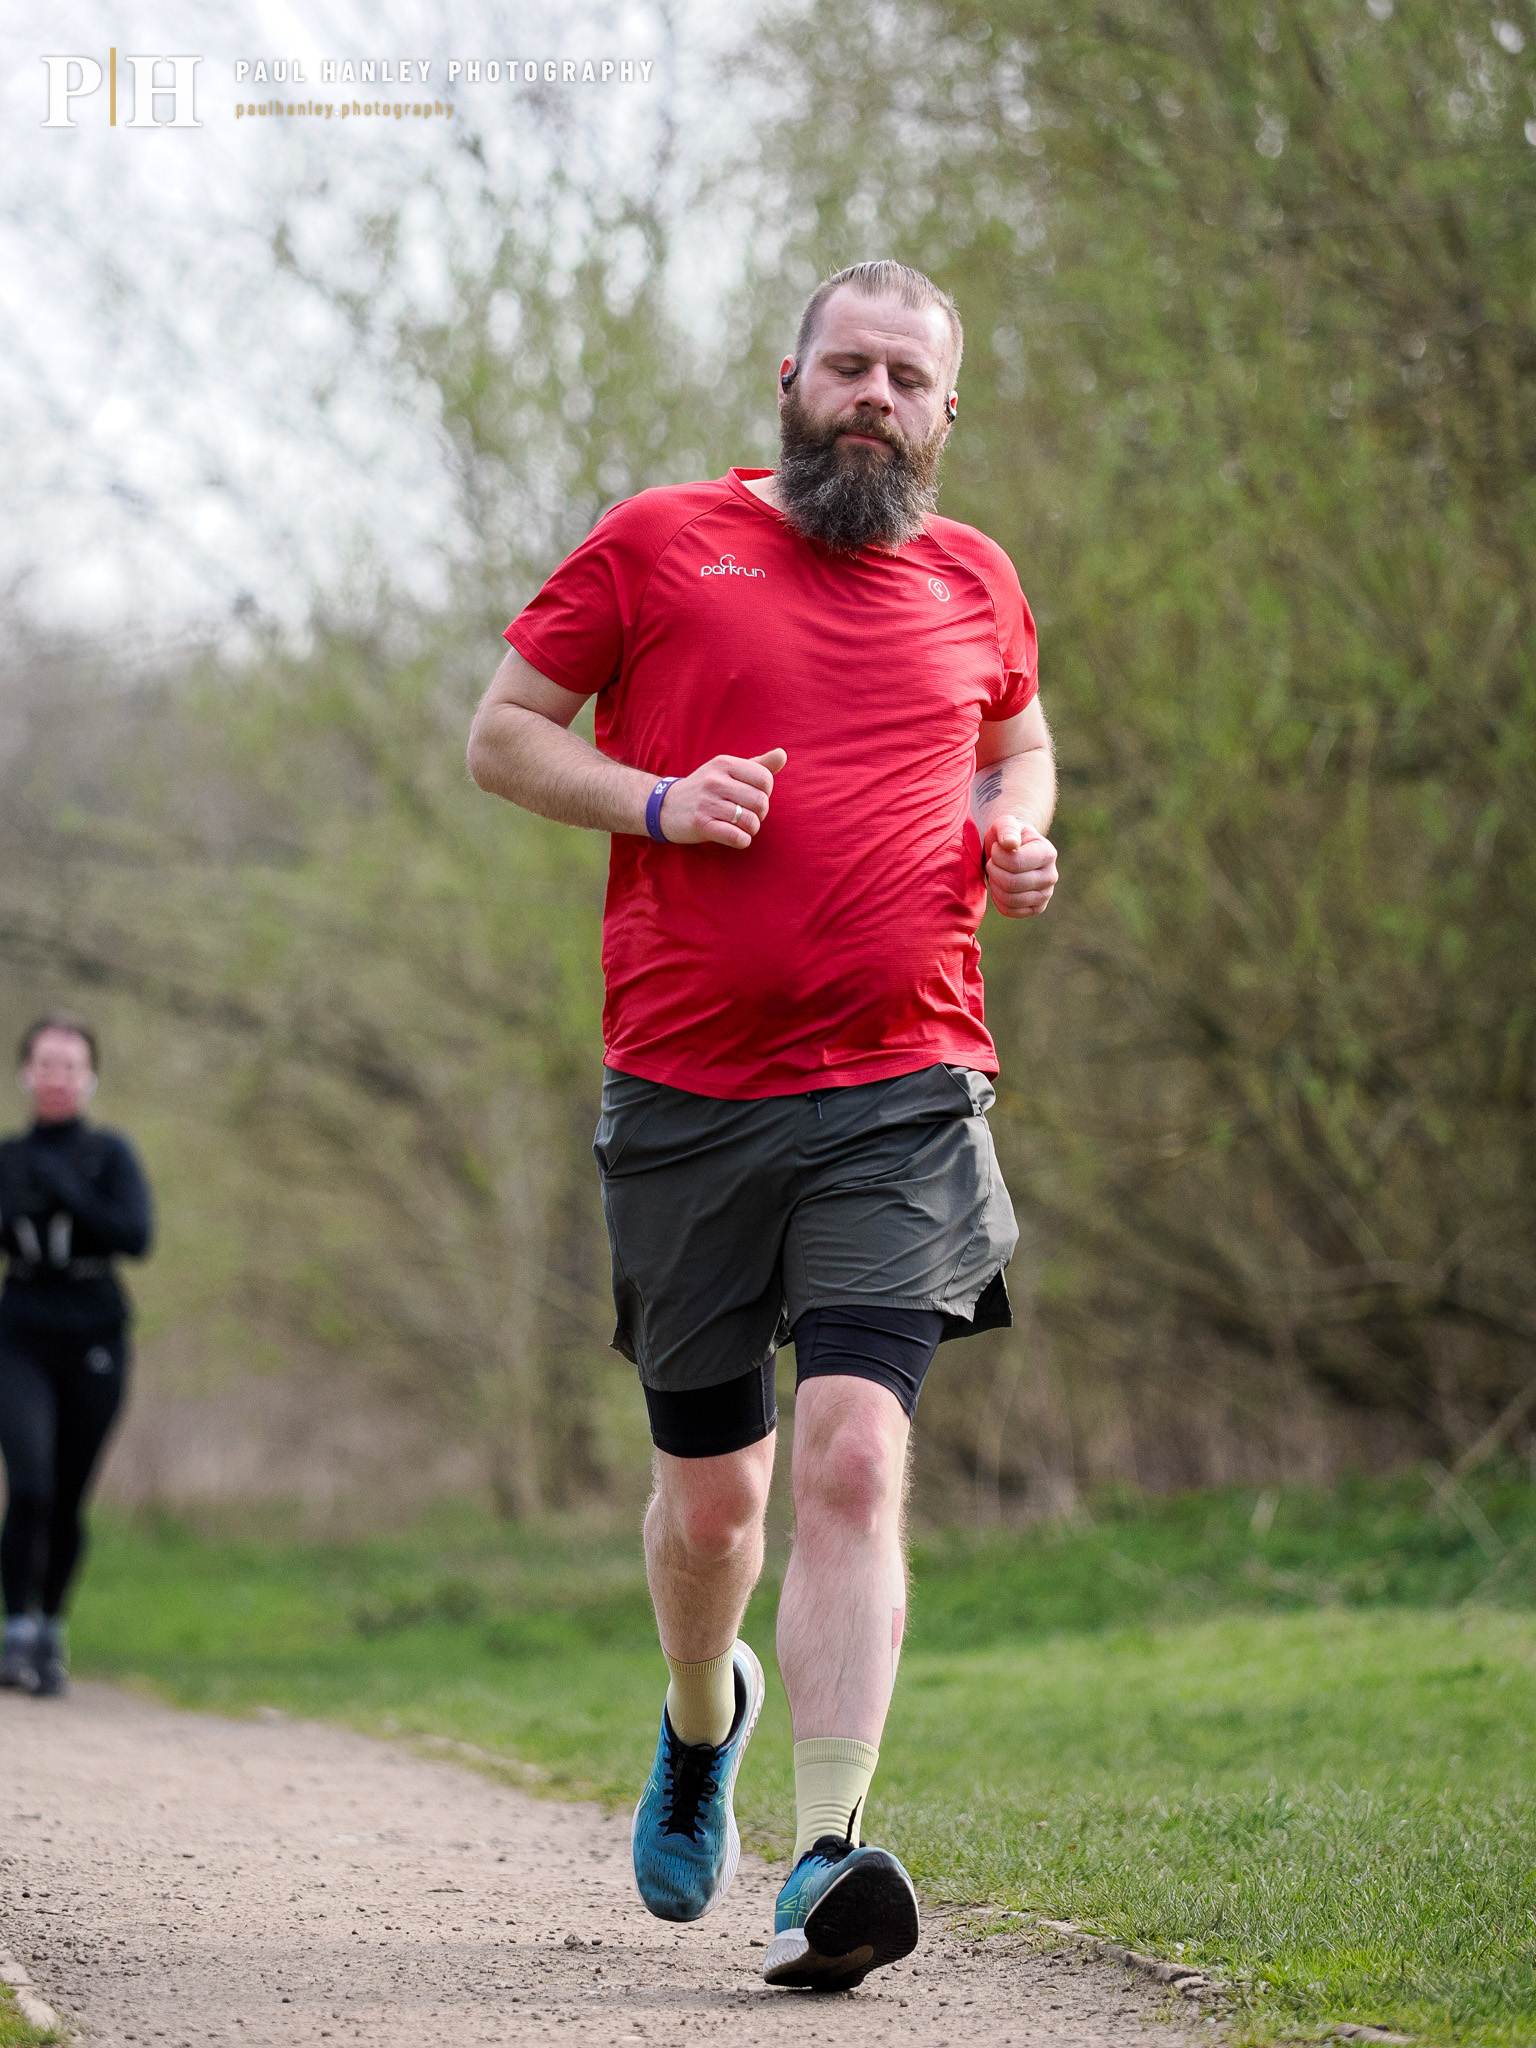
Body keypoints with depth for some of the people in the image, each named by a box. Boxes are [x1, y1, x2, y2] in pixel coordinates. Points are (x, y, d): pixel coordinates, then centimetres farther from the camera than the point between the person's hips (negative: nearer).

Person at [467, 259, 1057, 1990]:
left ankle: (828, 1861, -21)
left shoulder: (975, 584, 12)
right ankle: (701, 1725, 43)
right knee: (711, 1490, 10)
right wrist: (656, 800, -11)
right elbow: (504, 735, 7)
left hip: (902, 1098, 0)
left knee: (853, 1458, -17)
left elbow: (1014, 739, 31)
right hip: (686, 1094, 0)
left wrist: (1019, 836, 8)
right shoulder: (659, 542, 4)